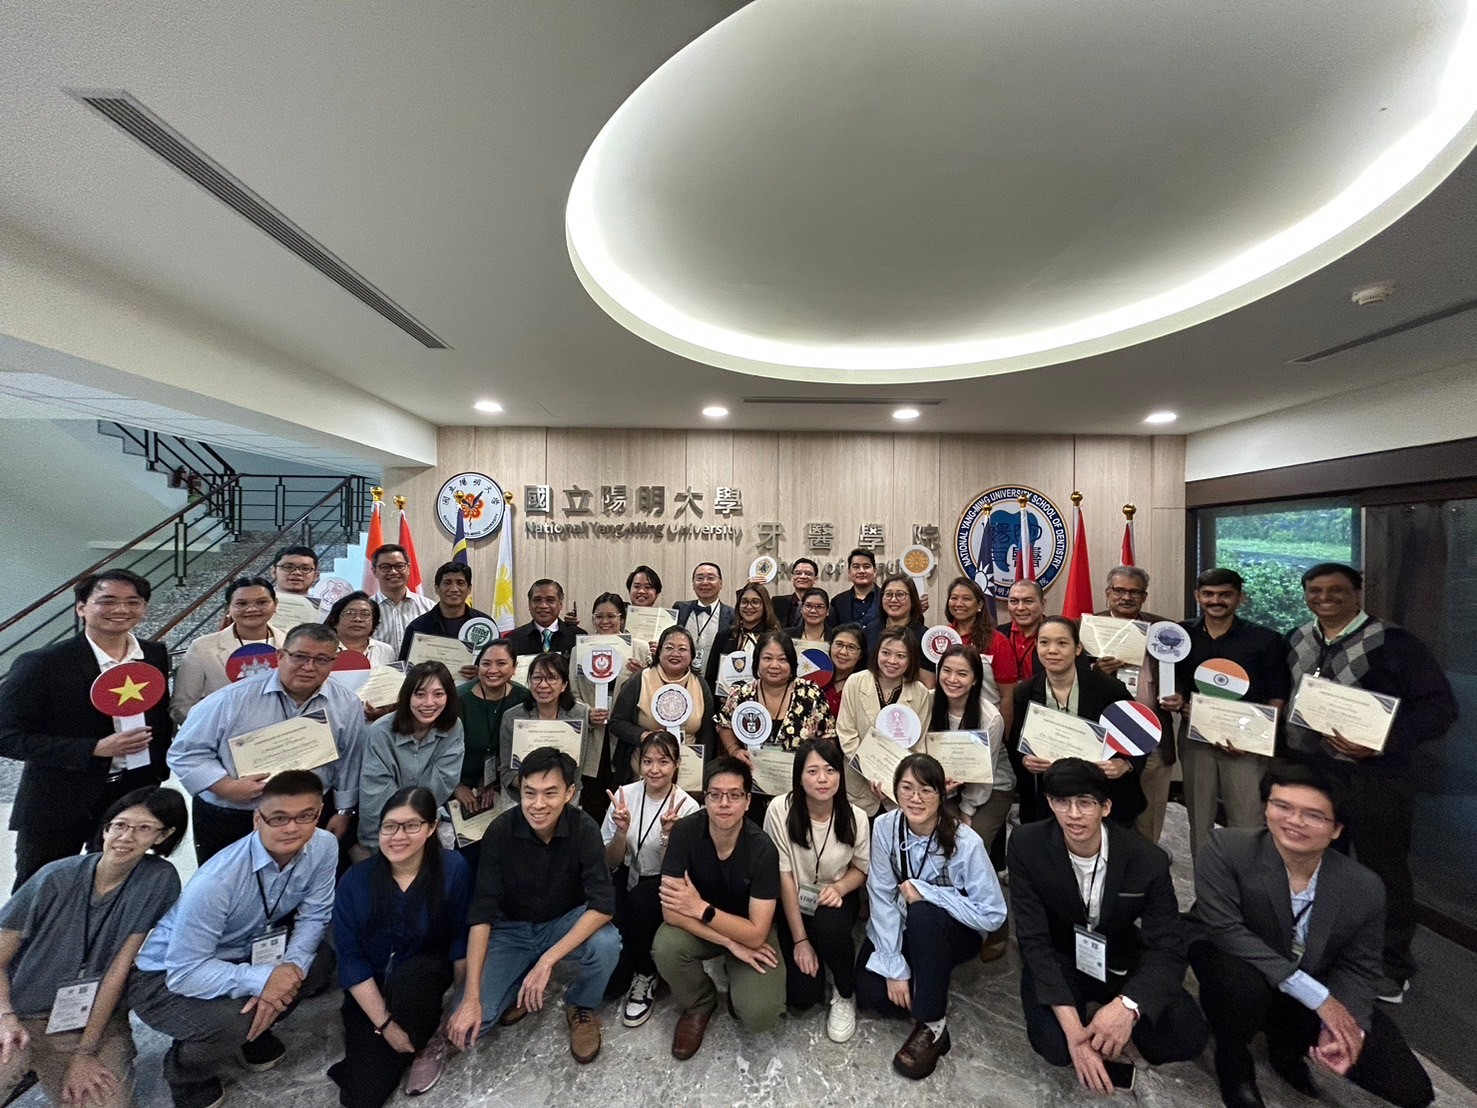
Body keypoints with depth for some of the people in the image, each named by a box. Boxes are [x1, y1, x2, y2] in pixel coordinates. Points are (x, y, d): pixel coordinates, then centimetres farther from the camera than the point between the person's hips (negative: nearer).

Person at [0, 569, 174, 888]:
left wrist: (159, 768, 2)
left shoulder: (156, 655, -1)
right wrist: (95, 749, -24)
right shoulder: (41, 664, -15)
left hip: (134, 798, 4)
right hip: (57, 805, -3)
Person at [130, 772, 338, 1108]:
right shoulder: (216, 881, -34)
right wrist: (261, 979, -37)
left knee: (320, 960, -12)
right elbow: (185, 973, -29)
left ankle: (253, 1033, 15)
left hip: (242, 952, 5)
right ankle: (185, 1075, 7)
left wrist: (290, 968, -27)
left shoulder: (324, 847, -20)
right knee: (230, 1022, -29)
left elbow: (313, 917, -12)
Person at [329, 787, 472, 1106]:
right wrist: (384, 1023, -16)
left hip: (426, 974, -1)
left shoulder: (453, 869, -20)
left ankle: (426, 1045, -4)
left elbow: (461, 940, -10)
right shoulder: (355, 880, -17)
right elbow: (351, 960, -13)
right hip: (372, 990, 2)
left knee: (405, 980, -34)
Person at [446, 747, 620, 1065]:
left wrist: (547, 960, -35)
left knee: (607, 944, -31)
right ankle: (522, 983, 13)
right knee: (465, 1026, -17)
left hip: (566, 922, 0)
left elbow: (603, 905, -28)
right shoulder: (501, 831, -22)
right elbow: (481, 915, -19)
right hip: (511, 929, 1)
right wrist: (471, 998, -23)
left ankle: (582, 1008, 2)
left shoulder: (583, 829, -23)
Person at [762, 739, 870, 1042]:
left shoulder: (855, 817, -18)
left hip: (837, 899, 0)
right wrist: (800, 940, -14)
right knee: (801, 996, -12)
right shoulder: (780, 810, -23)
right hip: (795, 904, 0)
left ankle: (845, 995, -2)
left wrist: (839, 887, -22)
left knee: (829, 927, -34)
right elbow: (784, 877, -15)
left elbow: (861, 868, 0)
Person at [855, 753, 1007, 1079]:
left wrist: (924, 891, -28)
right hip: (901, 930, 3)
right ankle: (925, 993, 15)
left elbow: (992, 915, -24)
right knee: (869, 991, -16)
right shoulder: (884, 827, -19)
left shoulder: (966, 842, -26)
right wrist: (894, 966, -21)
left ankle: (932, 1025, -16)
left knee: (922, 914, -35)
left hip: (953, 933, -3)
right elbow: (882, 898, -15)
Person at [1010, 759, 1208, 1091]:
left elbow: (1168, 949, -19)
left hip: (1121, 961, 2)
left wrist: (1128, 1005, -38)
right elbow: (1035, 940, -21)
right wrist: (1073, 1028, -33)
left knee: (1187, 1038, -20)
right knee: (1056, 1045, -26)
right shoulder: (1026, 845, -23)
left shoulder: (1147, 859, -20)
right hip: (1057, 960, -2)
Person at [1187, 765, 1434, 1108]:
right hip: (1234, 963, -4)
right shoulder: (1226, 848, -28)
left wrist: (1346, 1026, -21)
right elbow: (1224, 930, -29)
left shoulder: (1365, 887, -14)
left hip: (1320, 995, 5)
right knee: (1243, 986, -37)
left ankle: (1289, 1043, 22)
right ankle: (1232, 1060, -2)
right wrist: (1317, 997, -28)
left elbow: (1361, 968, -4)